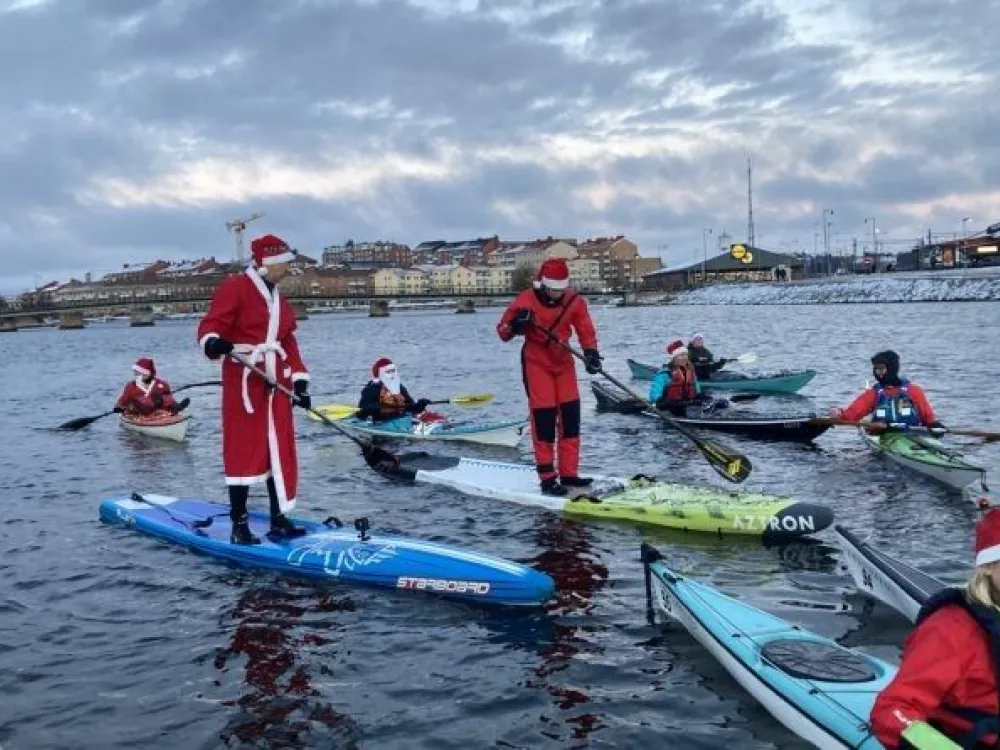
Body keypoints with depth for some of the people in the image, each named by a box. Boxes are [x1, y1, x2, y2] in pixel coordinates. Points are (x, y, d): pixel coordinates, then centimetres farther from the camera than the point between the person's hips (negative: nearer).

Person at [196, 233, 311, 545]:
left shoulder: (278, 299, 21)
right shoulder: (235, 288, -6)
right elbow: (211, 324, -13)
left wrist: (299, 379, 10)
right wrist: (213, 342, -36)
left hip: (276, 383, 8)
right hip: (244, 381, -8)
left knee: (280, 450, 9)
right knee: (244, 450, -6)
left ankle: (278, 519, 18)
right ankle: (239, 525, 1)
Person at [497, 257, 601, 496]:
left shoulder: (574, 301, -6)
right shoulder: (525, 301, -13)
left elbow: (586, 331, -2)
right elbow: (503, 332, -8)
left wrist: (591, 353, -20)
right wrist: (515, 324, -29)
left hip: (564, 362, 4)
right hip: (536, 364, -4)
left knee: (571, 416, 4)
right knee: (543, 420, -7)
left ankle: (569, 473, 13)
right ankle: (547, 478, -1)